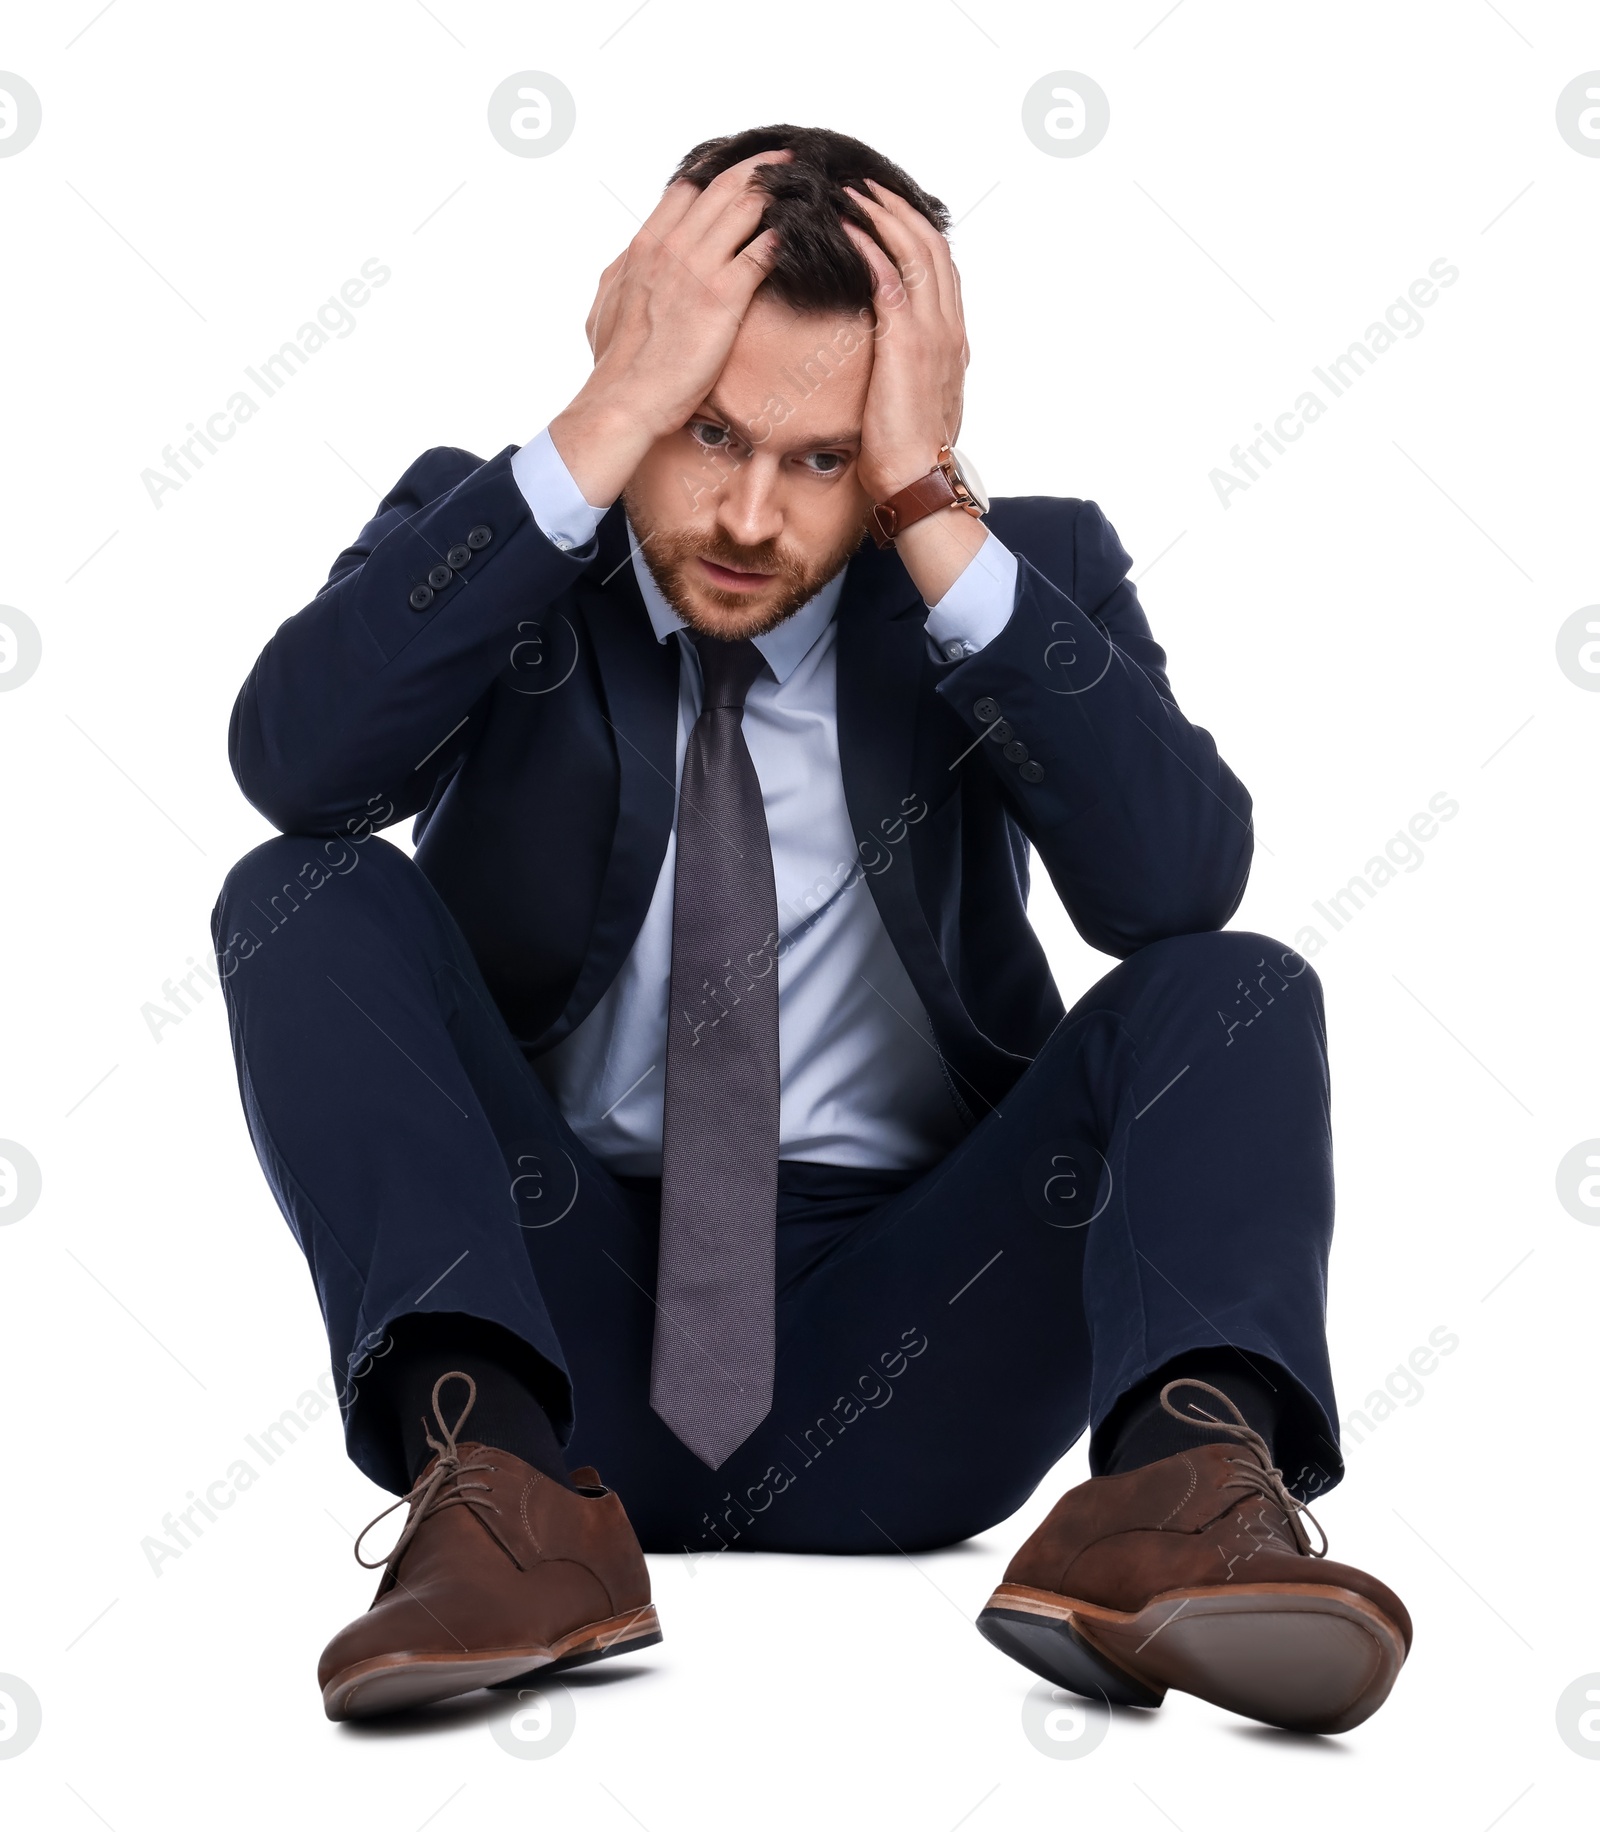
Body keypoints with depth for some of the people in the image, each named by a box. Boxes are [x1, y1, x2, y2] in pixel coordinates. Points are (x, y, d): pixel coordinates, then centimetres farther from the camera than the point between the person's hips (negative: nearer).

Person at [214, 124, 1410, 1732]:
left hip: (892, 1364, 0)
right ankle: (495, 1482, -35)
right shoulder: (482, 530, 2)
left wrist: (935, 508, -21)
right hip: (553, 1318, 0)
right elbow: (292, 763, -21)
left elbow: (1180, 879, -18)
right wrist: (606, 427, -23)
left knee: (1236, 991, -19)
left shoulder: (1025, 573, 2)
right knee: (308, 894, -19)